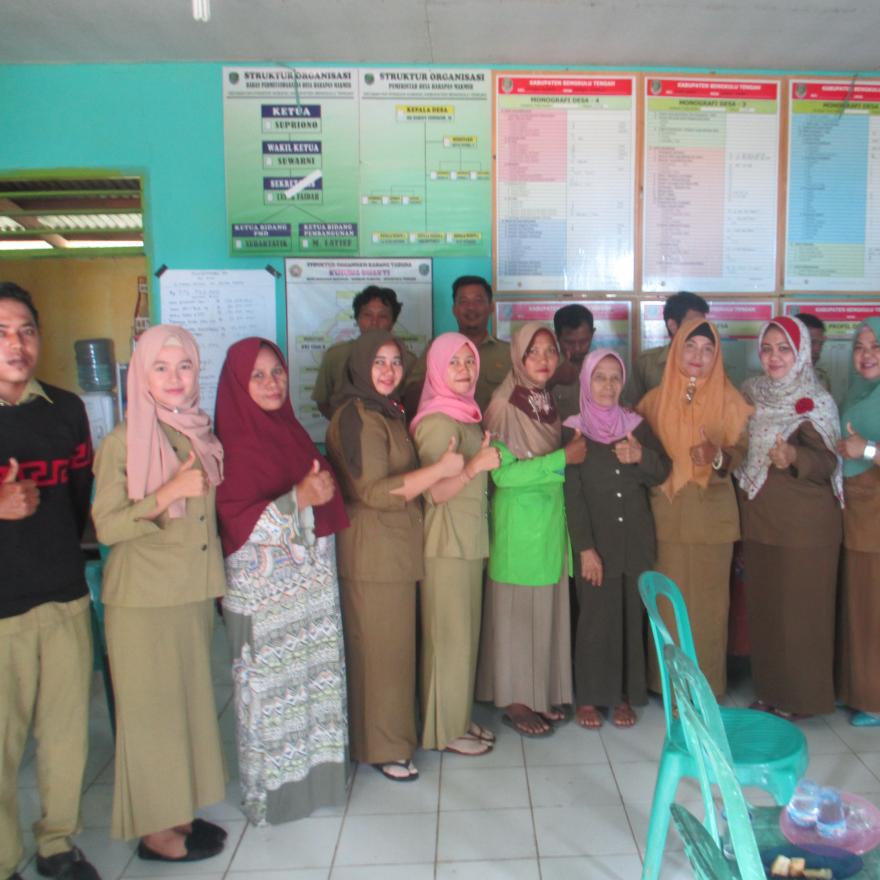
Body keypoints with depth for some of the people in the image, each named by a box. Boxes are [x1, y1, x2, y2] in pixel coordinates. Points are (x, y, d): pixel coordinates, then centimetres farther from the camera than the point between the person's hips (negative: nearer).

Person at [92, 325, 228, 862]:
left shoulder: (203, 435, 6)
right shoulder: (123, 442, -11)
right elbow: (107, 527, -15)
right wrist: (168, 493, -25)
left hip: (195, 592, 6)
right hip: (143, 598, -6)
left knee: (192, 702, 14)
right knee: (151, 708, 6)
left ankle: (180, 811, 30)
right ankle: (155, 830, 22)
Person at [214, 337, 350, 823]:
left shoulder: (291, 430, 9)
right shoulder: (234, 444, -11)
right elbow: (237, 524, -18)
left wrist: (324, 488, 1)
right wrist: (299, 499, -26)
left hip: (314, 582, 7)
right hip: (265, 590, -6)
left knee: (318, 679, 12)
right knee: (272, 687, 4)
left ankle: (316, 773, 30)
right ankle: (274, 791, 22)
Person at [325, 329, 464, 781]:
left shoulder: (385, 412, 15)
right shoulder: (358, 418, -16)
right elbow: (375, 492, -22)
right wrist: (440, 468, -21)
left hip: (392, 548, 10)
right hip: (374, 551, -10)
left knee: (389, 645, 18)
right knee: (381, 648, 1)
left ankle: (389, 733, 33)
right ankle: (383, 747, 15)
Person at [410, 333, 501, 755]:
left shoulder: (466, 414, 11)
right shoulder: (438, 421, -16)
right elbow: (435, 492, -21)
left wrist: (488, 459, 6)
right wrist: (475, 465, -33)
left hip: (470, 538, 9)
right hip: (446, 542, -9)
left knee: (465, 633, 15)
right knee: (449, 635, 2)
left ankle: (459, 717, 29)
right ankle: (445, 730, 16)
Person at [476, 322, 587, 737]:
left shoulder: (551, 403, 9)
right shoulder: (503, 406, -12)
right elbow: (503, 473, -20)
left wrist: (575, 452, -1)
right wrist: (562, 459, -20)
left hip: (553, 520, 7)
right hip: (518, 524, -6)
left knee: (549, 606, 13)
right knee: (517, 609, 3)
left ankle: (544, 691, 27)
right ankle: (514, 699, 17)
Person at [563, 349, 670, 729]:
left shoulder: (636, 424, 7)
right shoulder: (573, 429, -4)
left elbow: (661, 473, 5)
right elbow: (572, 493, -7)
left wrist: (641, 457, -17)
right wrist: (585, 548, -11)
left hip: (635, 538, 3)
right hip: (594, 540, -3)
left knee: (631, 616, 6)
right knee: (596, 617, -1)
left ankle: (624, 695, 22)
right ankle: (588, 697, 16)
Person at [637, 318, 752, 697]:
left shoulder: (729, 399, 1)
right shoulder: (655, 399, 6)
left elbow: (742, 450, -3)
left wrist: (717, 456, -23)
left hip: (712, 514, -1)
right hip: (666, 514, 1)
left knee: (708, 599, 2)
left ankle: (706, 685, 18)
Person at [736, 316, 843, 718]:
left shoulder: (816, 403, -10)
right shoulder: (751, 391, 6)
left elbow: (826, 462, -19)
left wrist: (794, 456, -37)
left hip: (803, 525, -5)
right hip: (758, 520, 6)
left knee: (798, 609, 2)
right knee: (761, 605, 13)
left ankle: (797, 697, 18)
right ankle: (767, 689, 27)